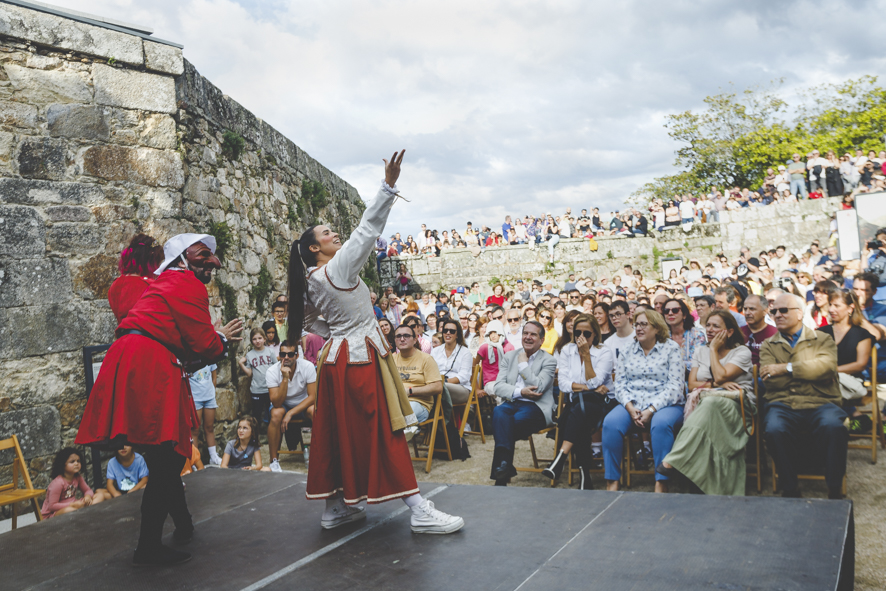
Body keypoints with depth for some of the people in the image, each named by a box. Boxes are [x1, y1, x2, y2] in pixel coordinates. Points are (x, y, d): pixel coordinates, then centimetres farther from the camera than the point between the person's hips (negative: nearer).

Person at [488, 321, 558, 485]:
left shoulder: (548, 361, 3)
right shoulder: (510, 356, 15)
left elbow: (538, 387, -13)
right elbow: (498, 386, 5)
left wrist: (523, 364, -6)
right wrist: (519, 391, -12)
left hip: (536, 408, -3)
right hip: (511, 403, 3)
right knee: (499, 412, -33)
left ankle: (501, 473, -23)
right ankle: (505, 466, -40)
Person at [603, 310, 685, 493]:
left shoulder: (671, 349, 2)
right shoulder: (627, 351, 14)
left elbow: (675, 385, -7)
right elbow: (619, 383, 8)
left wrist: (651, 410, -16)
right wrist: (630, 407, -11)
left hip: (664, 404, -3)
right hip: (631, 404, 3)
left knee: (661, 424, -37)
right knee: (610, 423, -27)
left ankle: (661, 483, -27)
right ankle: (612, 481, -19)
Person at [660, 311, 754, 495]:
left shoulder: (742, 352, 5)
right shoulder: (701, 351, 20)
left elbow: (720, 376, -12)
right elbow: (692, 384, 10)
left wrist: (714, 350, 0)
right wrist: (715, 385, -6)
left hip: (737, 405, -3)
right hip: (704, 403, 3)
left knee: (709, 402, -39)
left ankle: (672, 460, -44)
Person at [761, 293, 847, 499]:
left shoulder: (822, 339, 17)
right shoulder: (769, 346, 20)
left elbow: (826, 366, -7)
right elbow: (770, 380, 1)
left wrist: (786, 368, -7)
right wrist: (808, 370, 0)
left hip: (820, 403, 0)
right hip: (783, 403, 1)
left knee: (833, 426, -34)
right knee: (774, 430, -33)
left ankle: (835, 490, -19)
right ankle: (790, 489, -17)